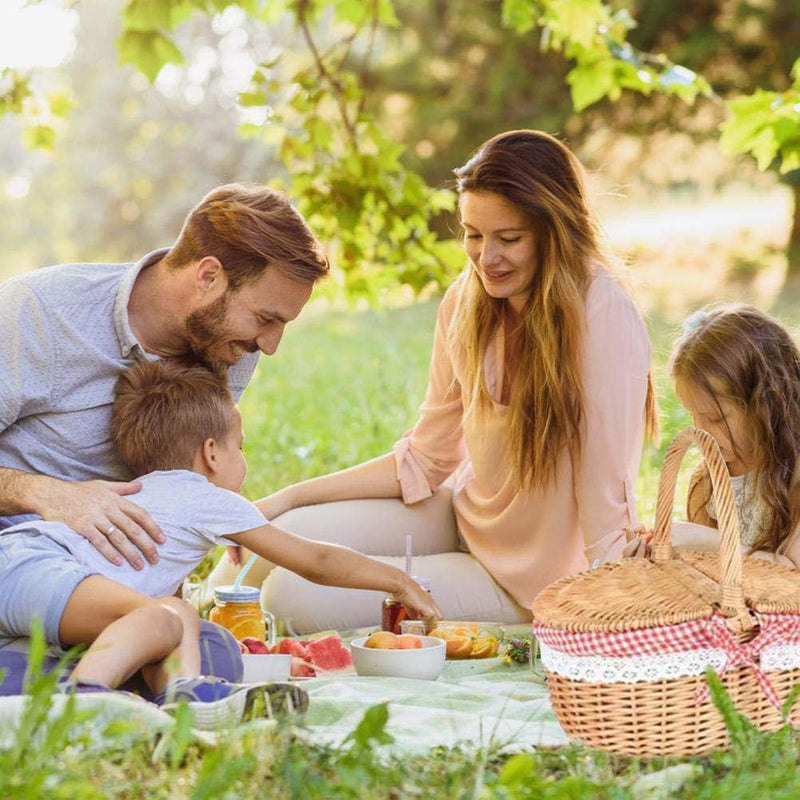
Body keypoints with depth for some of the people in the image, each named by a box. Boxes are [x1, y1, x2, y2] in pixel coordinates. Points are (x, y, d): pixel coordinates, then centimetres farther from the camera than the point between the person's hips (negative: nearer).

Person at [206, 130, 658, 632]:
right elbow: (426, 460, 4)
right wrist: (290, 498, -1)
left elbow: (606, 499, -25)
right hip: (464, 515, 6)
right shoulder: (468, 301, -4)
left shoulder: (604, 318, -26)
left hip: (528, 584, -6)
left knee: (296, 595, -16)